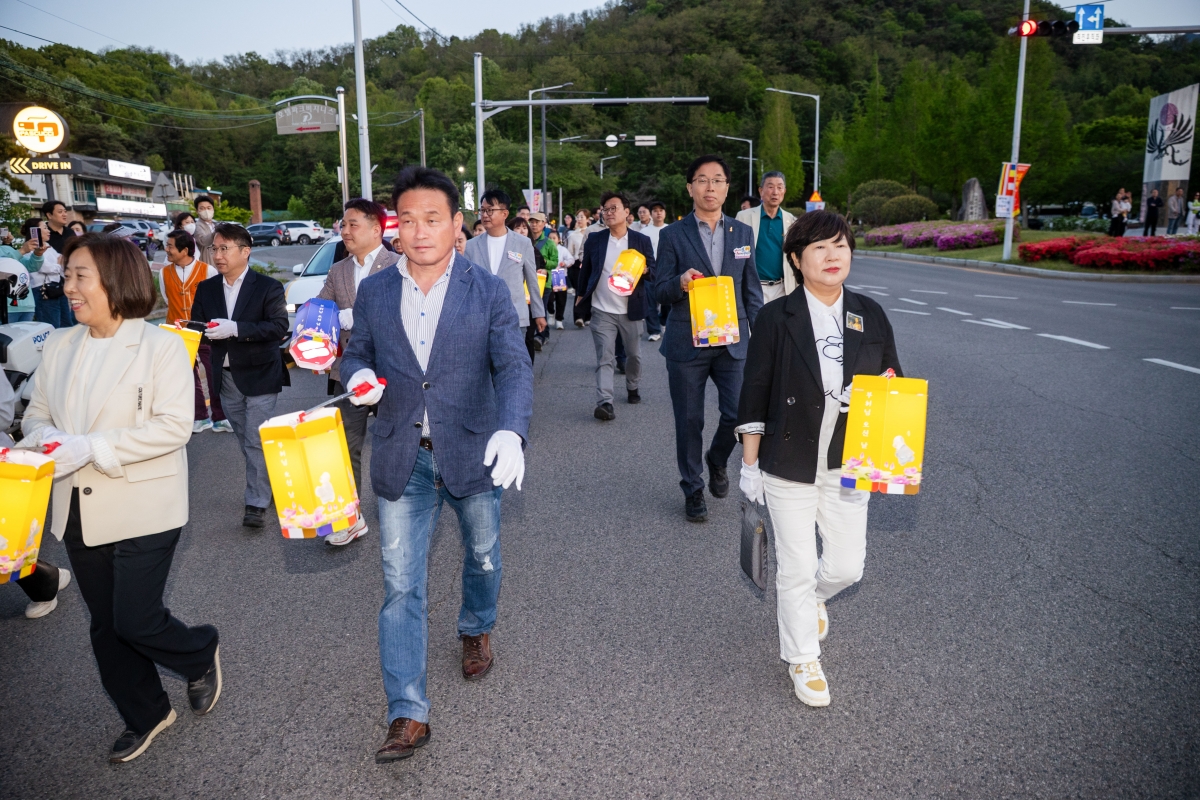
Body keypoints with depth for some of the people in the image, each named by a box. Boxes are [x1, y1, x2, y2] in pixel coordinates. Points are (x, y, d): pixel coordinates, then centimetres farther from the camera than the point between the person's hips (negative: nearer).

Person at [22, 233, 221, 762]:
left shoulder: (161, 346, -11)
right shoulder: (59, 346, 6)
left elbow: (173, 427, -18)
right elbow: (36, 414, 13)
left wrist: (91, 447, -23)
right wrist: (47, 439, -10)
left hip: (142, 509, -6)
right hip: (79, 511, 6)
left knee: (135, 622, -3)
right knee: (106, 626, 15)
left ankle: (201, 655, 30)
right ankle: (145, 716, 36)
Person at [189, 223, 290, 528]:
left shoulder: (268, 287, -8)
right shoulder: (206, 289, 7)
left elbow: (279, 326, -18)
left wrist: (235, 329, -27)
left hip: (259, 376, -5)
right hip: (226, 377, 5)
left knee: (256, 443, -5)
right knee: (245, 441, 14)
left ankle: (257, 504, 3)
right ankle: (266, 487, 30)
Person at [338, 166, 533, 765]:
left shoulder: (489, 290, -6)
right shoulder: (373, 292, 3)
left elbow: (513, 367, -13)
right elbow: (356, 353, 14)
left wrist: (511, 431, -32)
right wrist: (358, 374, -11)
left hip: (473, 452, -1)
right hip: (402, 459, 1)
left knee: (482, 557, 21)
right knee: (401, 587, 1)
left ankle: (476, 629, 52)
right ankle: (407, 715, 11)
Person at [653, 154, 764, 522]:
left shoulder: (743, 233, 10)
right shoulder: (672, 235, 1)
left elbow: (752, 288, 12)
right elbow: (660, 289, 1)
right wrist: (680, 283, -21)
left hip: (733, 341, 2)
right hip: (686, 343, -2)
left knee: (740, 414, -6)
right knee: (689, 422, 5)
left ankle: (717, 460, 27)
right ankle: (693, 490, 25)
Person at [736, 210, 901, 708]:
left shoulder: (870, 316, 1)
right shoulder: (776, 319, -9)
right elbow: (754, 395, -5)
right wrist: (749, 465, -4)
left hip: (847, 466, 3)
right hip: (788, 466, -3)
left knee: (846, 566, 9)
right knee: (796, 569, 7)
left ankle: (812, 599, 46)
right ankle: (803, 660, 29)